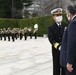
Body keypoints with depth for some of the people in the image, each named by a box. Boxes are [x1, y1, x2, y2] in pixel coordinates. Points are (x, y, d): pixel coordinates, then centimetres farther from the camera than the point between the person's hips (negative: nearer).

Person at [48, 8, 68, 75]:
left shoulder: (66, 25, 6)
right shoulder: (51, 28, -2)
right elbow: (51, 39, -11)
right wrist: (58, 46, -24)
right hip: (56, 50, -2)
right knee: (56, 67, 5)